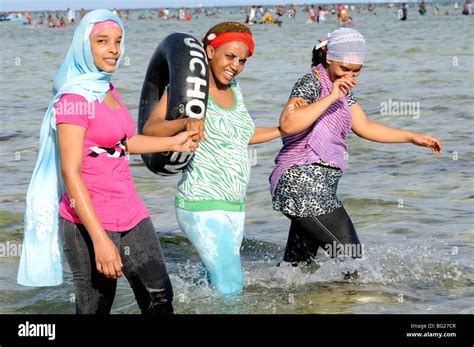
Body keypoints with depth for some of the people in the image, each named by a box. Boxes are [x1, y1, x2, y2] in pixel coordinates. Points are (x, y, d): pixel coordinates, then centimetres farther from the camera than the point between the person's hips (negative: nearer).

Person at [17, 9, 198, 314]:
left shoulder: (108, 89, 10)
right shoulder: (75, 98, -15)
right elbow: (70, 173, -19)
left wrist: (172, 143, 31)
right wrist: (100, 239, -24)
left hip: (131, 215, 8)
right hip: (91, 223, -8)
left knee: (160, 300, 10)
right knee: (96, 308, 1)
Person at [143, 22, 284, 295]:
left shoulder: (233, 88, 11)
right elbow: (150, 129, -22)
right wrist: (185, 122, -40)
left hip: (235, 206, 8)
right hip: (203, 204, -8)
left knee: (216, 279, 11)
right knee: (231, 287, -11)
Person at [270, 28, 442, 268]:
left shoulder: (342, 89, 17)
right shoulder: (311, 83, -11)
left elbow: (365, 127, 26)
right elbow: (288, 124, -28)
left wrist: (413, 138, 25)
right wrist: (331, 97, -26)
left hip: (319, 187, 9)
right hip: (304, 182, -9)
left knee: (297, 265, 11)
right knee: (351, 257, -9)